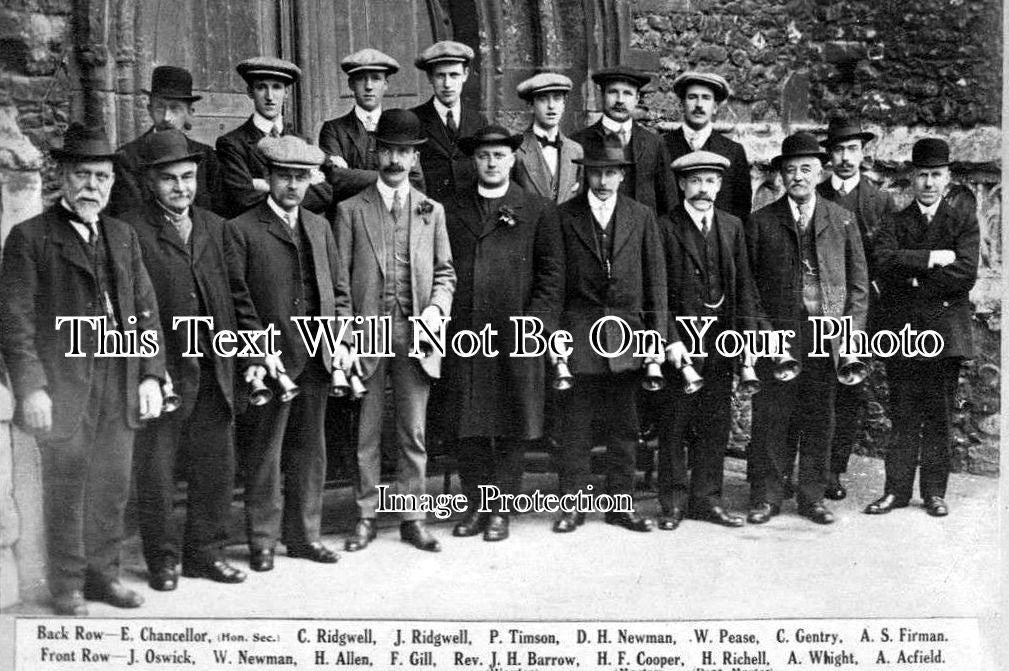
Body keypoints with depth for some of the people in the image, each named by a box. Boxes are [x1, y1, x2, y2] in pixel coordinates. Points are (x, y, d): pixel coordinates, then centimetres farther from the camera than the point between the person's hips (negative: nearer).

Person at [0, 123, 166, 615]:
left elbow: (145, 311, 13)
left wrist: (151, 374, 5)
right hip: (64, 390, -5)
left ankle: (103, 574, 27)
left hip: (120, 389, 5)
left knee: (112, 490, 12)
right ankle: (67, 586, 21)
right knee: (65, 492, 6)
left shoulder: (123, 236, 14)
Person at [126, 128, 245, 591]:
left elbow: (229, 298, 12)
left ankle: (205, 553, 25)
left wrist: (232, 361, 6)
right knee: (155, 472, 6)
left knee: (216, 466, 10)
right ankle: (162, 559, 21)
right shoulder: (132, 232, -6)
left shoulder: (215, 227, 13)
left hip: (213, 371, 5)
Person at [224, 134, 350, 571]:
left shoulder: (319, 227, 16)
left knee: (310, 450, 11)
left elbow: (337, 289, 16)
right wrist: (259, 351, -12)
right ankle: (262, 539, 14)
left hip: (317, 357, 5)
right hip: (270, 358, -5)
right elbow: (238, 297, -6)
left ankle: (304, 535, 22)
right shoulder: (240, 230, -2)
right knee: (264, 452, 2)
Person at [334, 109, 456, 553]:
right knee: (366, 433, 5)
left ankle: (412, 517, 16)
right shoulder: (351, 210, 4)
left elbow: (445, 272, 12)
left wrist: (436, 308, -7)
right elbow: (340, 279, 1)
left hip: (415, 334, 2)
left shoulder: (431, 211, 12)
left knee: (413, 432, 6)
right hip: (367, 334, -1)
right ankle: (366, 516, 16)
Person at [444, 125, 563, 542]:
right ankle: (476, 506, 18)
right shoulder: (451, 211, 12)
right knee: (467, 427, 6)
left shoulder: (538, 211, 6)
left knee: (513, 428, 4)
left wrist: (535, 320, -8)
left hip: (517, 336, -2)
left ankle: (501, 508, 15)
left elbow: (552, 272, 2)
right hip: (463, 335, 2)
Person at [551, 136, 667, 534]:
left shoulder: (641, 217, 8)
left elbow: (656, 280, 7)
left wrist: (658, 335, 1)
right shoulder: (564, 217, 2)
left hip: (627, 333, 2)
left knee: (624, 427, 7)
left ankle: (621, 504, 17)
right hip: (578, 334, -2)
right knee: (574, 427, 2)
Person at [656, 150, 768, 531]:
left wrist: (749, 336, 0)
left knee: (716, 424, 9)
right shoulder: (666, 228, -5)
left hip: (722, 341, 5)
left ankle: (706, 499, 20)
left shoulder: (732, 227, 11)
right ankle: (673, 503, 13)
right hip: (680, 340, -4)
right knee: (675, 425, 3)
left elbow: (744, 285, 9)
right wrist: (671, 339, -15)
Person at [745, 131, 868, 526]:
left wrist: (852, 330, 0)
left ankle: (812, 496, 18)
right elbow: (747, 283, 5)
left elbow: (858, 283, 10)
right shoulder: (761, 222, 5)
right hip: (776, 335, -1)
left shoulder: (843, 221, 10)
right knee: (770, 419, -1)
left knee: (820, 419, 6)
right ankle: (766, 496, 11)